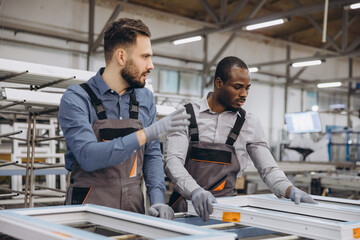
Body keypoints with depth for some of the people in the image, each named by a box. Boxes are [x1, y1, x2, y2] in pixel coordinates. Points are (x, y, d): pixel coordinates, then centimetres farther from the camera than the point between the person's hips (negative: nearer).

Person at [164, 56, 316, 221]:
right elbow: (173, 161, -9)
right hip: (185, 206, -1)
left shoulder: (250, 124, 9)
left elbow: (268, 169, 11)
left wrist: (290, 190, -10)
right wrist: (195, 191, -28)